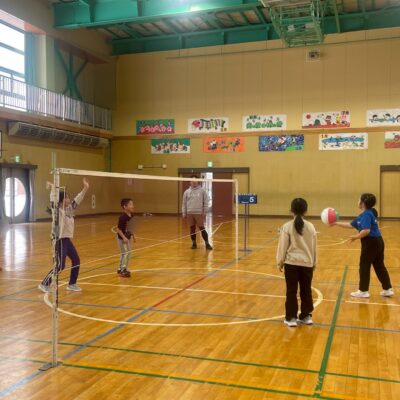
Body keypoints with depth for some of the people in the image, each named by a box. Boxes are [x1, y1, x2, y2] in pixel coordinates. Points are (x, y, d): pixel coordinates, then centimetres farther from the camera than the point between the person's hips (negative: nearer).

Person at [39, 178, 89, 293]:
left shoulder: (70, 208, 8)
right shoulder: (58, 210, -13)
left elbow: (78, 199, 15)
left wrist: (85, 188, 12)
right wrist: (53, 190, -42)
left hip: (68, 240, 9)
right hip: (60, 240, -9)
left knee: (76, 261, 11)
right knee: (60, 266, -8)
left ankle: (72, 284, 24)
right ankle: (44, 284, 5)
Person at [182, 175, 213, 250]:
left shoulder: (202, 190, 1)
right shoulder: (187, 192, 9)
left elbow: (206, 202, 0)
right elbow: (184, 203, 11)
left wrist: (205, 212, -5)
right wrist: (184, 213, 6)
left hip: (199, 213, -3)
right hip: (189, 213, 3)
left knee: (202, 228, -5)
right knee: (192, 229, 8)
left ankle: (207, 243, 1)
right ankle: (194, 243, 18)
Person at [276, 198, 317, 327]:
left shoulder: (287, 227, -8)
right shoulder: (311, 227, 2)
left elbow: (283, 247, -5)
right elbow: (314, 247, 10)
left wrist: (280, 262, 7)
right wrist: (314, 263, 22)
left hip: (291, 263, -3)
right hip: (307, 263, 3)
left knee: (291, 291, 4)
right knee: (306, 290, 14)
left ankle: (291, 318, 10)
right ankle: (306, 316, 23)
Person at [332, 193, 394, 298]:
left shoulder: (366, 214, -16)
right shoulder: (365, 214, 15)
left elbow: (366, 230, -28)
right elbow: (351, 225, 20)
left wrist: (356, 237, -14)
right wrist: (336, 223, 21)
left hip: (371, 243, -10)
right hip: (377, 242, 10)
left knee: (364, 266, 3)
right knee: (379, 266, 15)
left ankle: (363, 291, 12)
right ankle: (388, 289, 21)